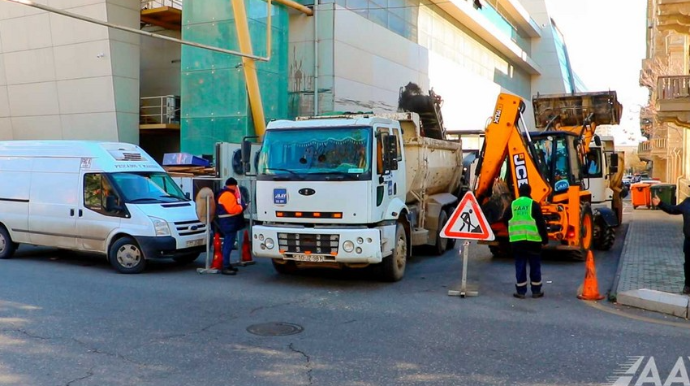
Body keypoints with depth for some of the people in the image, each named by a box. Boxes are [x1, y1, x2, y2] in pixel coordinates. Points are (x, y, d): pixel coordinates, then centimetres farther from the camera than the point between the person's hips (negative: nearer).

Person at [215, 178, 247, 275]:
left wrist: (239, 206, 8)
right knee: (228, 245, -11)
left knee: (228, 244, 16)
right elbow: (232, 209, -24)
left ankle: (227, 265, 24)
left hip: (228, 223, 11)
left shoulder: (225, 193, 18)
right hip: (229, 223, -11)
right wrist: (241, 207, -8)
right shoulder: (228, 195, -17)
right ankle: (225, 267, -11)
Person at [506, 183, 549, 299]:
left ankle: (520, 291, 8)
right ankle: (536, 291, 14)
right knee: (535, 266, 8)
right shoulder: (534, 205, -4)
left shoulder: (512, 205, 7)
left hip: (516, 240, 2)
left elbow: (508, 223, 15)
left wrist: (511, 236, 27)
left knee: (520, 266, 7)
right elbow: (541, 223, -6)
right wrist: (545, 238, 2)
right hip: (533, 240, -2)